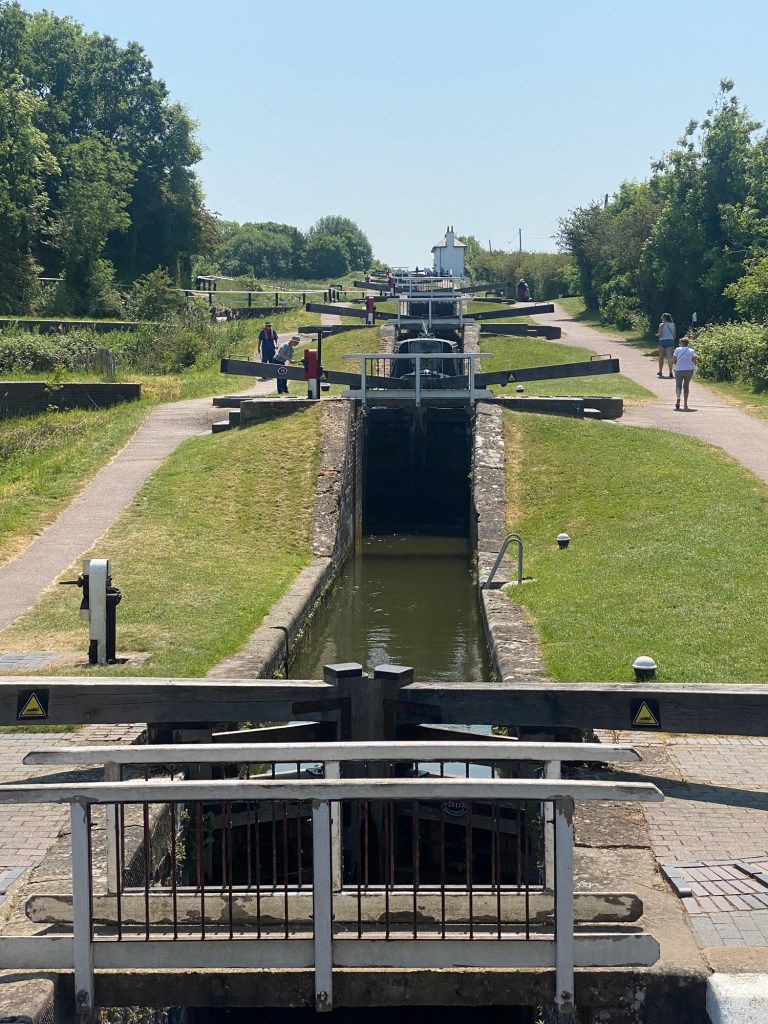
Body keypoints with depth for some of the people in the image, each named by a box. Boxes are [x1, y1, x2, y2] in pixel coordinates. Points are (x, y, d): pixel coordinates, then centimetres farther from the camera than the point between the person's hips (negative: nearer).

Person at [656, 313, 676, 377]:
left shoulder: (662, 325, -8)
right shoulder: (672, 324, 6)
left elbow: (660, 334, -13)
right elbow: (674, 334, 8)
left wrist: (657, 334, 7)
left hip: (663, 341, -3)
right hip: (670, 341, 3)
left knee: (661, 357, 14)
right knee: (669, 357, -4)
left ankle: (660, 372, 25)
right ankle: (670, 372, -20)